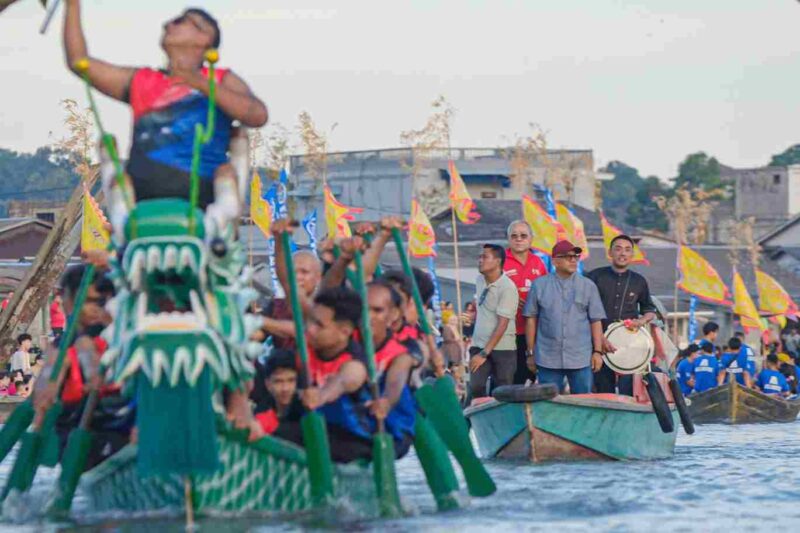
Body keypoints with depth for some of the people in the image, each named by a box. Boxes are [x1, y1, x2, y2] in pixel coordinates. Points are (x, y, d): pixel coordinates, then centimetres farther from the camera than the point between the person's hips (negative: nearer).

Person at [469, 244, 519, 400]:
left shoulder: (508, 288, -16)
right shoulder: (480, 280, 5)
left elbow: (502, 324, -18)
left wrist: (484, 353, -19)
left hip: (503, 348, -5)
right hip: (479, 346, 5)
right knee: (475, 387, -10)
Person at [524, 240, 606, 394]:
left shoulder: (588, 286, 6)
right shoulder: (540, 285, 4)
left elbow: (596, 321, 6)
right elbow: (531, 319, 7)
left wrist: (597, 351, 0)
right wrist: (530, 353, 5)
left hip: (581, 359, 0)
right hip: (548, 360, 0)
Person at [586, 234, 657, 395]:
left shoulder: (639, 281, 11)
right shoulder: (595, 277, 3)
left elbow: (650, 310, 23)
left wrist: (642, 321, -1)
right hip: (601, 344, -1)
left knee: (629, 393, -7)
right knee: (604, 393, 0)